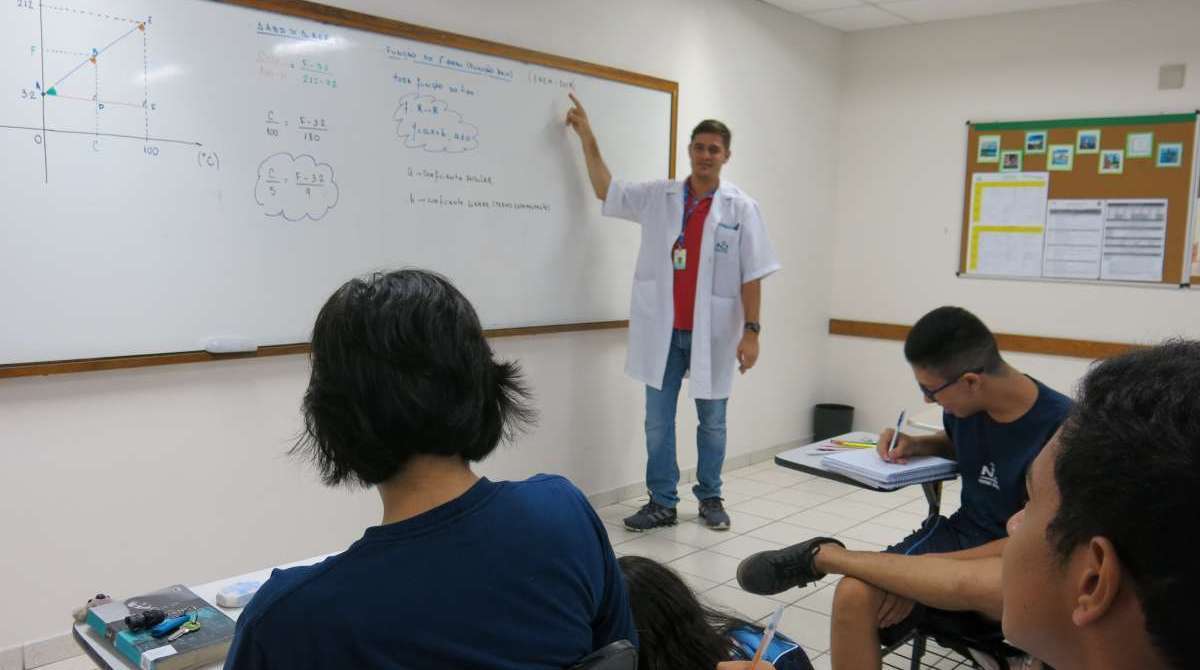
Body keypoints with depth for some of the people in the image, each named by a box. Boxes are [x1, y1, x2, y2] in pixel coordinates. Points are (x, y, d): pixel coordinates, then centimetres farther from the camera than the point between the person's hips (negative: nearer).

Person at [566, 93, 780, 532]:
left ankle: (710, 499, 27)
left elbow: (752, 276, -4)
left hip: (712, 333, -2)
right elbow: (606, 191, 14)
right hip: (663, 332, 2)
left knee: (712, 421, 12)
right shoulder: (656, 197, 5)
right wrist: (588, 139, 9)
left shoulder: (741, 208, -2)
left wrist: (751, 331, -9)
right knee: (658, 422, 6)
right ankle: (662, 503, 17)